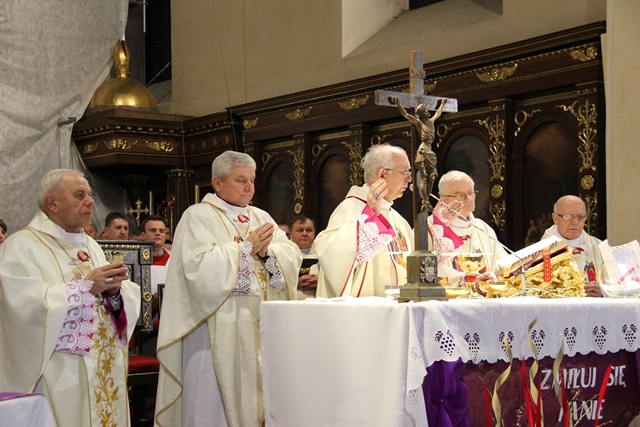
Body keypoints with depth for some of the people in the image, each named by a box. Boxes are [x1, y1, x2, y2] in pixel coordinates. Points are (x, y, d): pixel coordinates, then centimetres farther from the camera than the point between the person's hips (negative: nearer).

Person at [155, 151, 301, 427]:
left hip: (260, 326, 6)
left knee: (255, 398, 6)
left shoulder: (261, 217, 17)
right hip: (218, 327, -6)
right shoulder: (198, 217, -3)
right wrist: (246, 247, -10)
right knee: (214, 404, -3)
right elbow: (199, 267, -18)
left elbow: (292, 256, 7)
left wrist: (266, 252, -13)